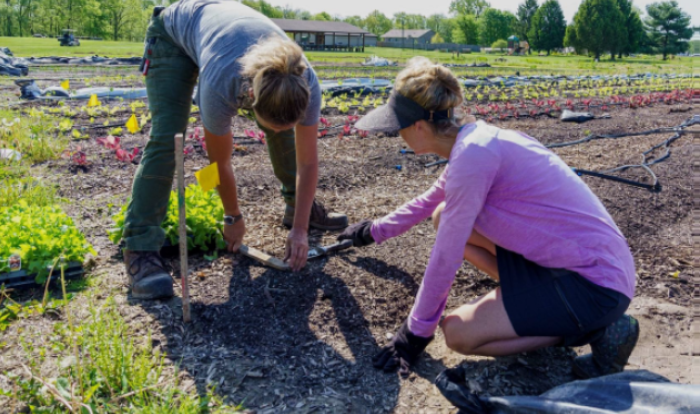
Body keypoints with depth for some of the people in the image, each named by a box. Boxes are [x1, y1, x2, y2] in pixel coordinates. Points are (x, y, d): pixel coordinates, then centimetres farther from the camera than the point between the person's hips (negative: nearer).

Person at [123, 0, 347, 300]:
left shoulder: (304, 84, -34)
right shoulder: (221, 86, -43)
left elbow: (307, 162, -23)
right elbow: (221, 162, -26)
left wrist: (300, 228, -22)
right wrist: (234, 218, -11)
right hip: (175, 33, -4)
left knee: (281, 125, -3)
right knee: (167, 137, -23)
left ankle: (297, 207, 19)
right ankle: (140, 247, -17)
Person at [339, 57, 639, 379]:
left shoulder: (473, 153, -25)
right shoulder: (475, 138, 4)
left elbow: (445, 256, -20)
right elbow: (428, 202, 21)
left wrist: (416, 331, -8)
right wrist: (375, 231, 32)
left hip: (598, 285, -9)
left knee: (457, 333, -10)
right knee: (445, 218, 7)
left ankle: (599, 330, -2)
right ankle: (536, 302, 11)